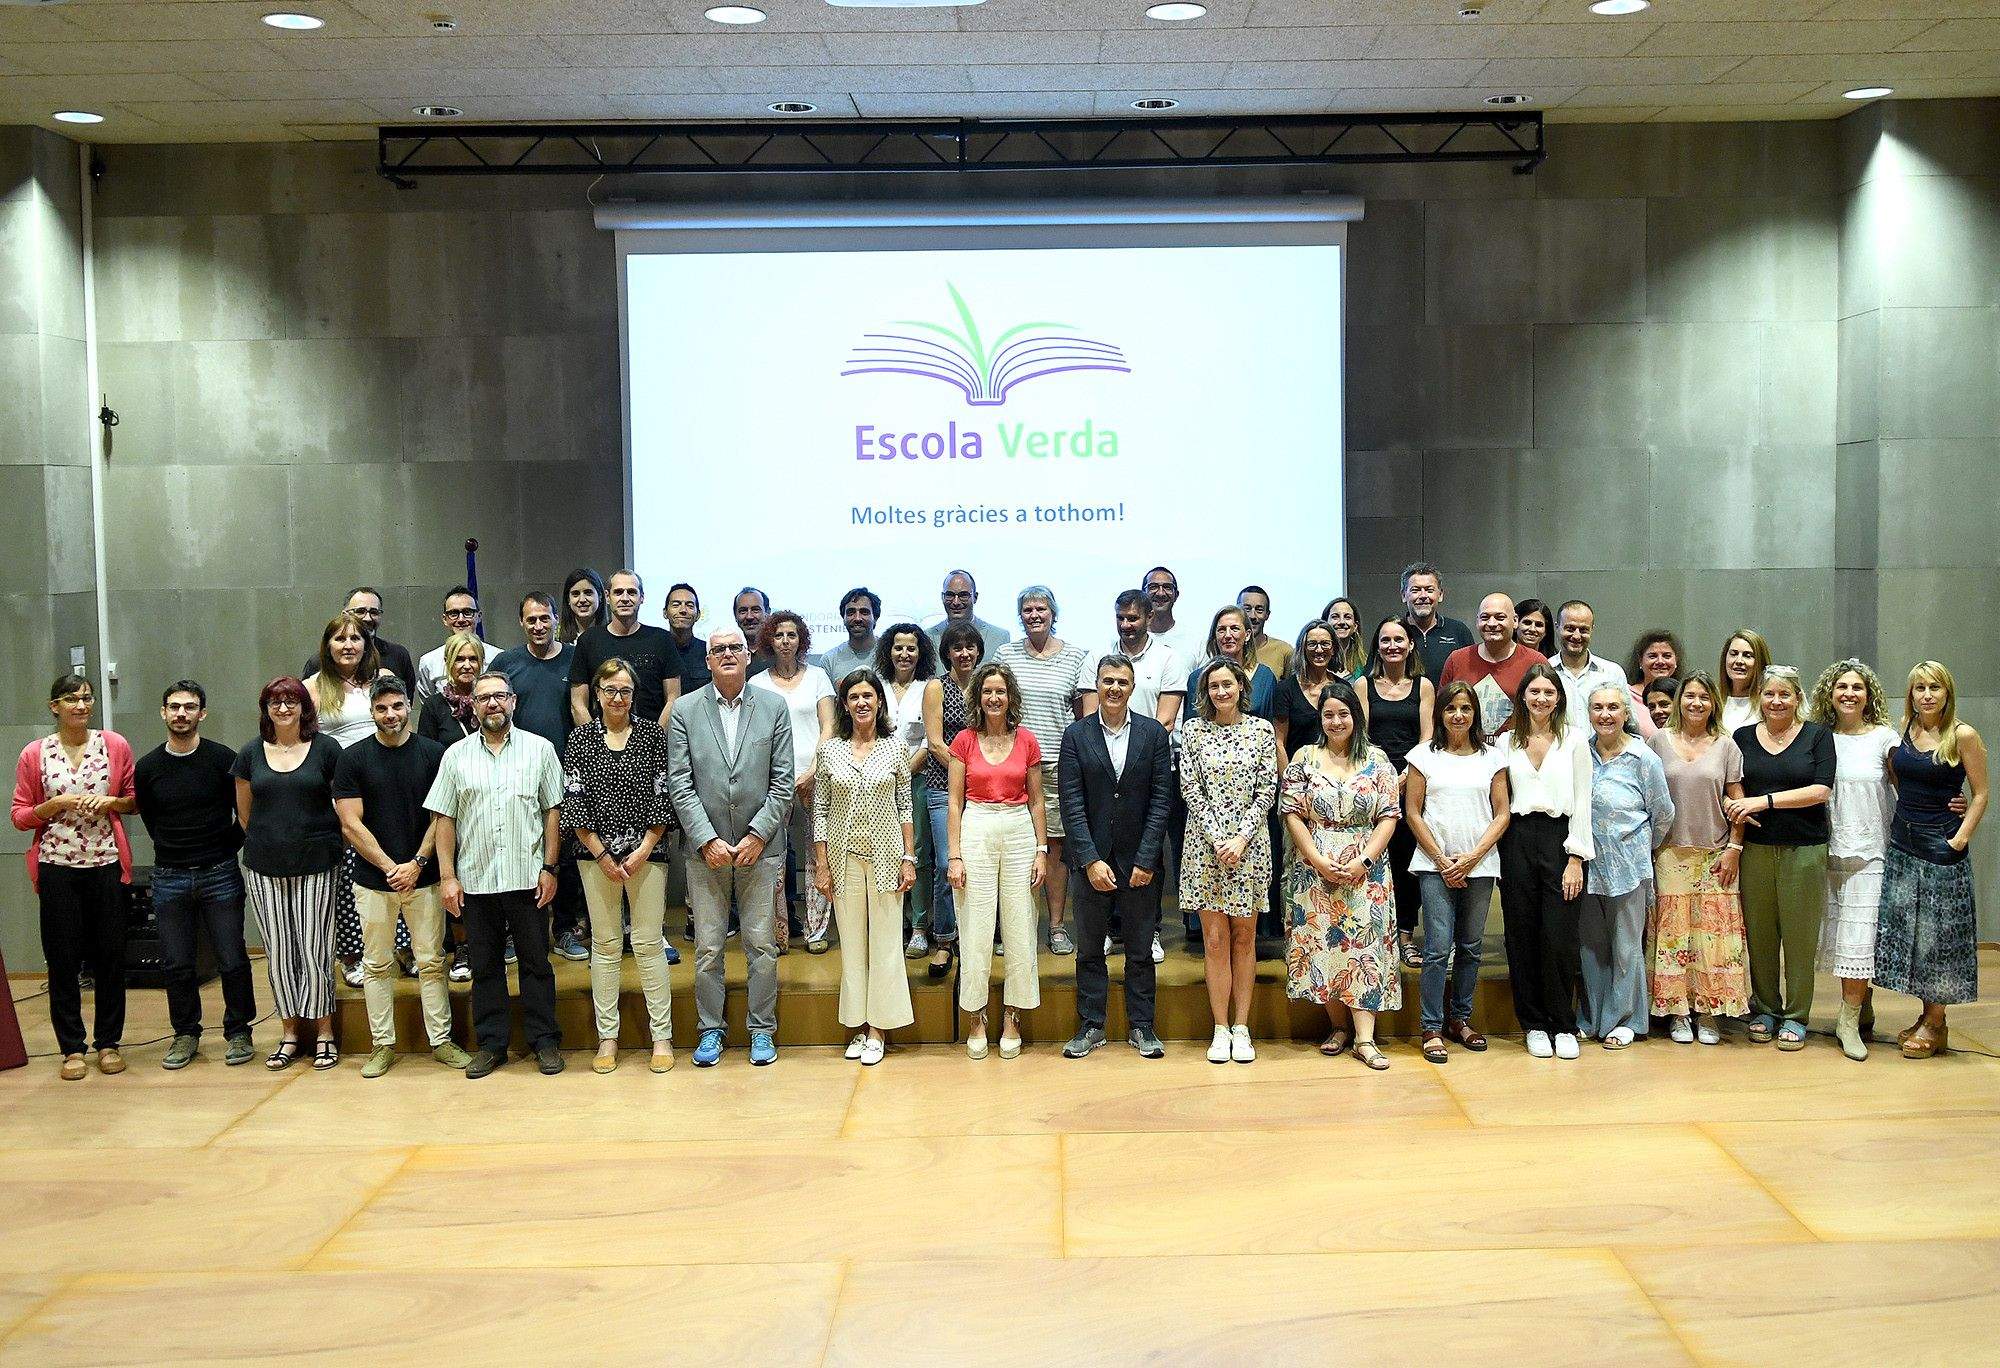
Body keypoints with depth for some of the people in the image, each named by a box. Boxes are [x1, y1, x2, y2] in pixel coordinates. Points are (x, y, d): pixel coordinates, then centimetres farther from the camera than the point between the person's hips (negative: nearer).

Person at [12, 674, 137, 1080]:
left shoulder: (115, 745, 3)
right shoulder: (34, 754, 2)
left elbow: (136, 799, 11)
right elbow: (20, 817, 4)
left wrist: (110, 802, -9)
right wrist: (59, 803, -12)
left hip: (107, 864, 1)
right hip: (57, 868, -1)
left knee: (111, 956, 4)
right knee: (64, 959, 3)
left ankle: (108, 1042, 16)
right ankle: (72, 1047, 13)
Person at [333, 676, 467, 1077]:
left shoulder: (433, 754, 0)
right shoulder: (353, 758, -1)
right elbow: (351, 824, -5)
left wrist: (417, 863, -10)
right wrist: (390, 867, -10)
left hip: (423, 877, 0)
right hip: (373, 880, 0)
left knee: (431, 962, 5)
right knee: (377, 965, 7)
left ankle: (441, 1040, 13)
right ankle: (382, 1044, 16)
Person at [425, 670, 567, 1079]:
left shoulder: (540, 750, 3)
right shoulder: (456, 755, 6)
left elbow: (553, 812, 2)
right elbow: (444, 819, 5)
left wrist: (549, 868, -4)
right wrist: (447, 876, -1)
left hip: (527, 877, -1)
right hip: (475, 880, 2)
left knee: (535, 963, 5)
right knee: (485, 966, 9)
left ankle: (544, 1040, 13)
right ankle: (491, 1043, 18)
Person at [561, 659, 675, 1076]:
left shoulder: (653, 735, 2)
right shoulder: (580, 740, 4)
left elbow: (663, 795, 0)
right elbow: (574, 803, 1)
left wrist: (644, 850, -7)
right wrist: (603, 856, -6)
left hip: (646, 852, -1)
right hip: (596, 854, 1)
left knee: (649, 943, -1)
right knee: (605, 944, 6)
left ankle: (662, 1036, 6)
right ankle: (607, 1037, 13)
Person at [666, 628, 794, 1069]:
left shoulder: (774, 707, 3)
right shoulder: (684, 710, 2)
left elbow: (782, 781, 0)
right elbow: (679, 785, -2)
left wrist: (757, 835, -8)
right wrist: (708, 840, -10)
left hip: (760, 848, 0)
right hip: (706, 849, 0)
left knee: (762, 945, 5)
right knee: (708, 948, 6)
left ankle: (762, 1031, 17)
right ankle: (710, 1030, 19)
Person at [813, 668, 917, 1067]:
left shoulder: (894, 749, 1)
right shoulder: (829, 750, 1)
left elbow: (905, 807, 4)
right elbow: (820, 810, 3)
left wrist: (909, 859, -1)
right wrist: (821, 865, -1)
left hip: (885, 856, -1)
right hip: (844, 857, 1)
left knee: (885, 941, 2)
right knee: (851, 942, 7)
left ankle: (878, 1028, 11)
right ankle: (858, 1025, 16)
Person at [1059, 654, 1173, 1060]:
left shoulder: (1154, 733, -1)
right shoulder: (1076, 734, -2)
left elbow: (1160, 800, -3)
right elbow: (1071, 802, -6)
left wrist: (1146, 859, -9)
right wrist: (1091, 860, -13)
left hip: (1140, 861, 0)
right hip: (1092, 859, 0)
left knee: (1140, 949, 9)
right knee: (1090, 948, 9)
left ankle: (1141, 1026, 19)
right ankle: (1091, 1026, 19)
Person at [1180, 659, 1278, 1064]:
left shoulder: (1262, 729, 3)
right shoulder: (1194, 730, 2)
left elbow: (1267, 790, 0)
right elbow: (1190, 791, -1)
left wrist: (1241, 838, -10)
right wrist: (1217, 839, -10)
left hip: (1249, 844, 0)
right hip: (1205, 844, 0)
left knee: (1244, 936, 5)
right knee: (1215, 938, 1)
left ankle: (1241, 1028, 11)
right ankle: (1221, 1029, 7)